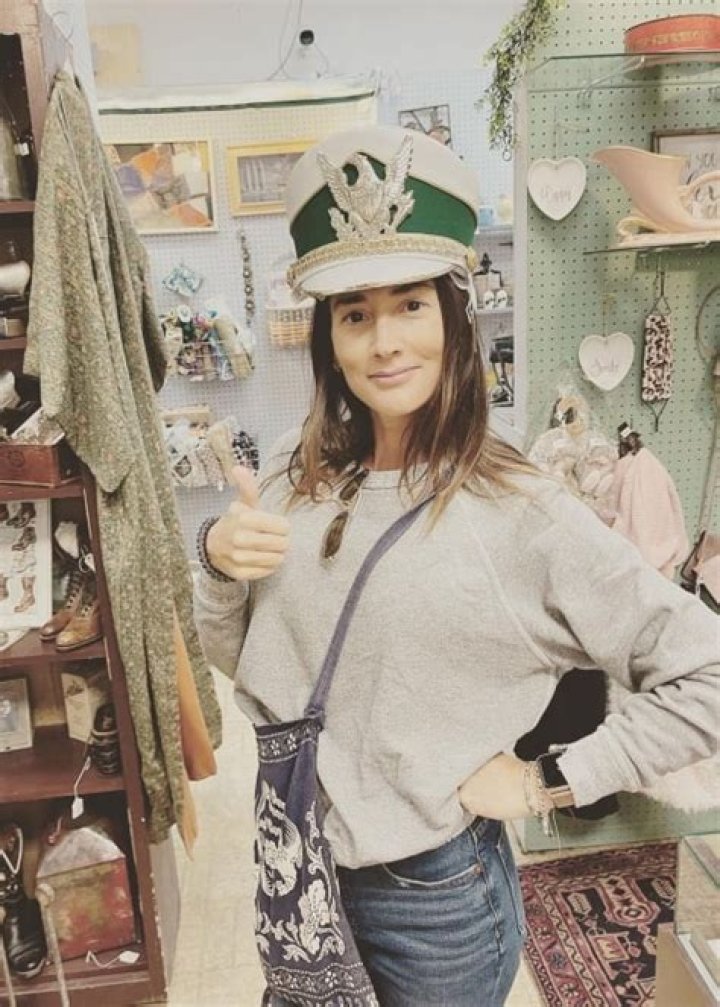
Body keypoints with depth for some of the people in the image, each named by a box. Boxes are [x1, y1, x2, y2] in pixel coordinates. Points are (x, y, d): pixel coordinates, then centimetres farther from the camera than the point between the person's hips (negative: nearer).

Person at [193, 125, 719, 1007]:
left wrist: (550, 782, -15)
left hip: (434, 894, -4)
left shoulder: (524, 516, -21)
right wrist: (218, 562, -15)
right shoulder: (295, 476, -6)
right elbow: (233, 657, 4)